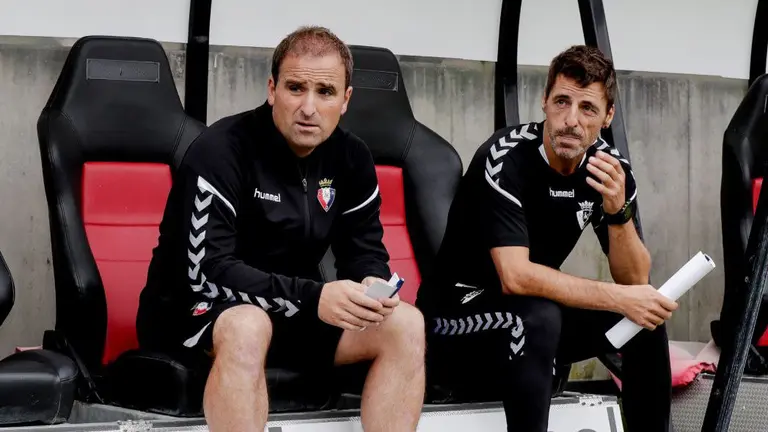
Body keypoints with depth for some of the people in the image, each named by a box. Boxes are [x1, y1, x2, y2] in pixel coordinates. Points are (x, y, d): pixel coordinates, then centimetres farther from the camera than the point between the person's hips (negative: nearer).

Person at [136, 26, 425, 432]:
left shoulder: (351, 158, 0)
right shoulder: (221, 149, -19)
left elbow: (364, 251, 6)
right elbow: (206, 272, -27)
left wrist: (373, 287, -20)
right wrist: (312, 297, -37)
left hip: (291, 314, 6)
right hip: (193, 313, -6)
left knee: (405, 324, -14)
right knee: (247, 326, -39)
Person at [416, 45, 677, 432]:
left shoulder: (611, 167, -6)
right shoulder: (505, 159, -24)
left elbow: (634, 281, -6)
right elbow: (515, 277, -33)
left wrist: (618, 210, -24)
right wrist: (618, 298, -30)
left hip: (533, 318, 7)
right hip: (458, 309, -7)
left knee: (648, 311, -6)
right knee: (538, 316, -34)